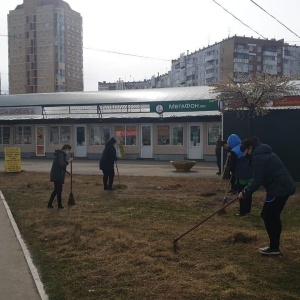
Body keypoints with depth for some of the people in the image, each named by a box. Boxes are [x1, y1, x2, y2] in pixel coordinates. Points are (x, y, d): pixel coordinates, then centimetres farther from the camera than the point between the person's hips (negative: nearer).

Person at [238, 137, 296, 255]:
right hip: (284, 187, 10)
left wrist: (245, 192, -6)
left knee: (267, 216, 0)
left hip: (279, 189, -10)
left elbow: (257, 181, -18)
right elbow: (260, 178, 21)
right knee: (273, 216, 16)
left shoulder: (258, 157, -15)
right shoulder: (265, 153, 18)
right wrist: (247, 190, 14)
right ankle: (274, 246, 23)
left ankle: (274, 248, 7)